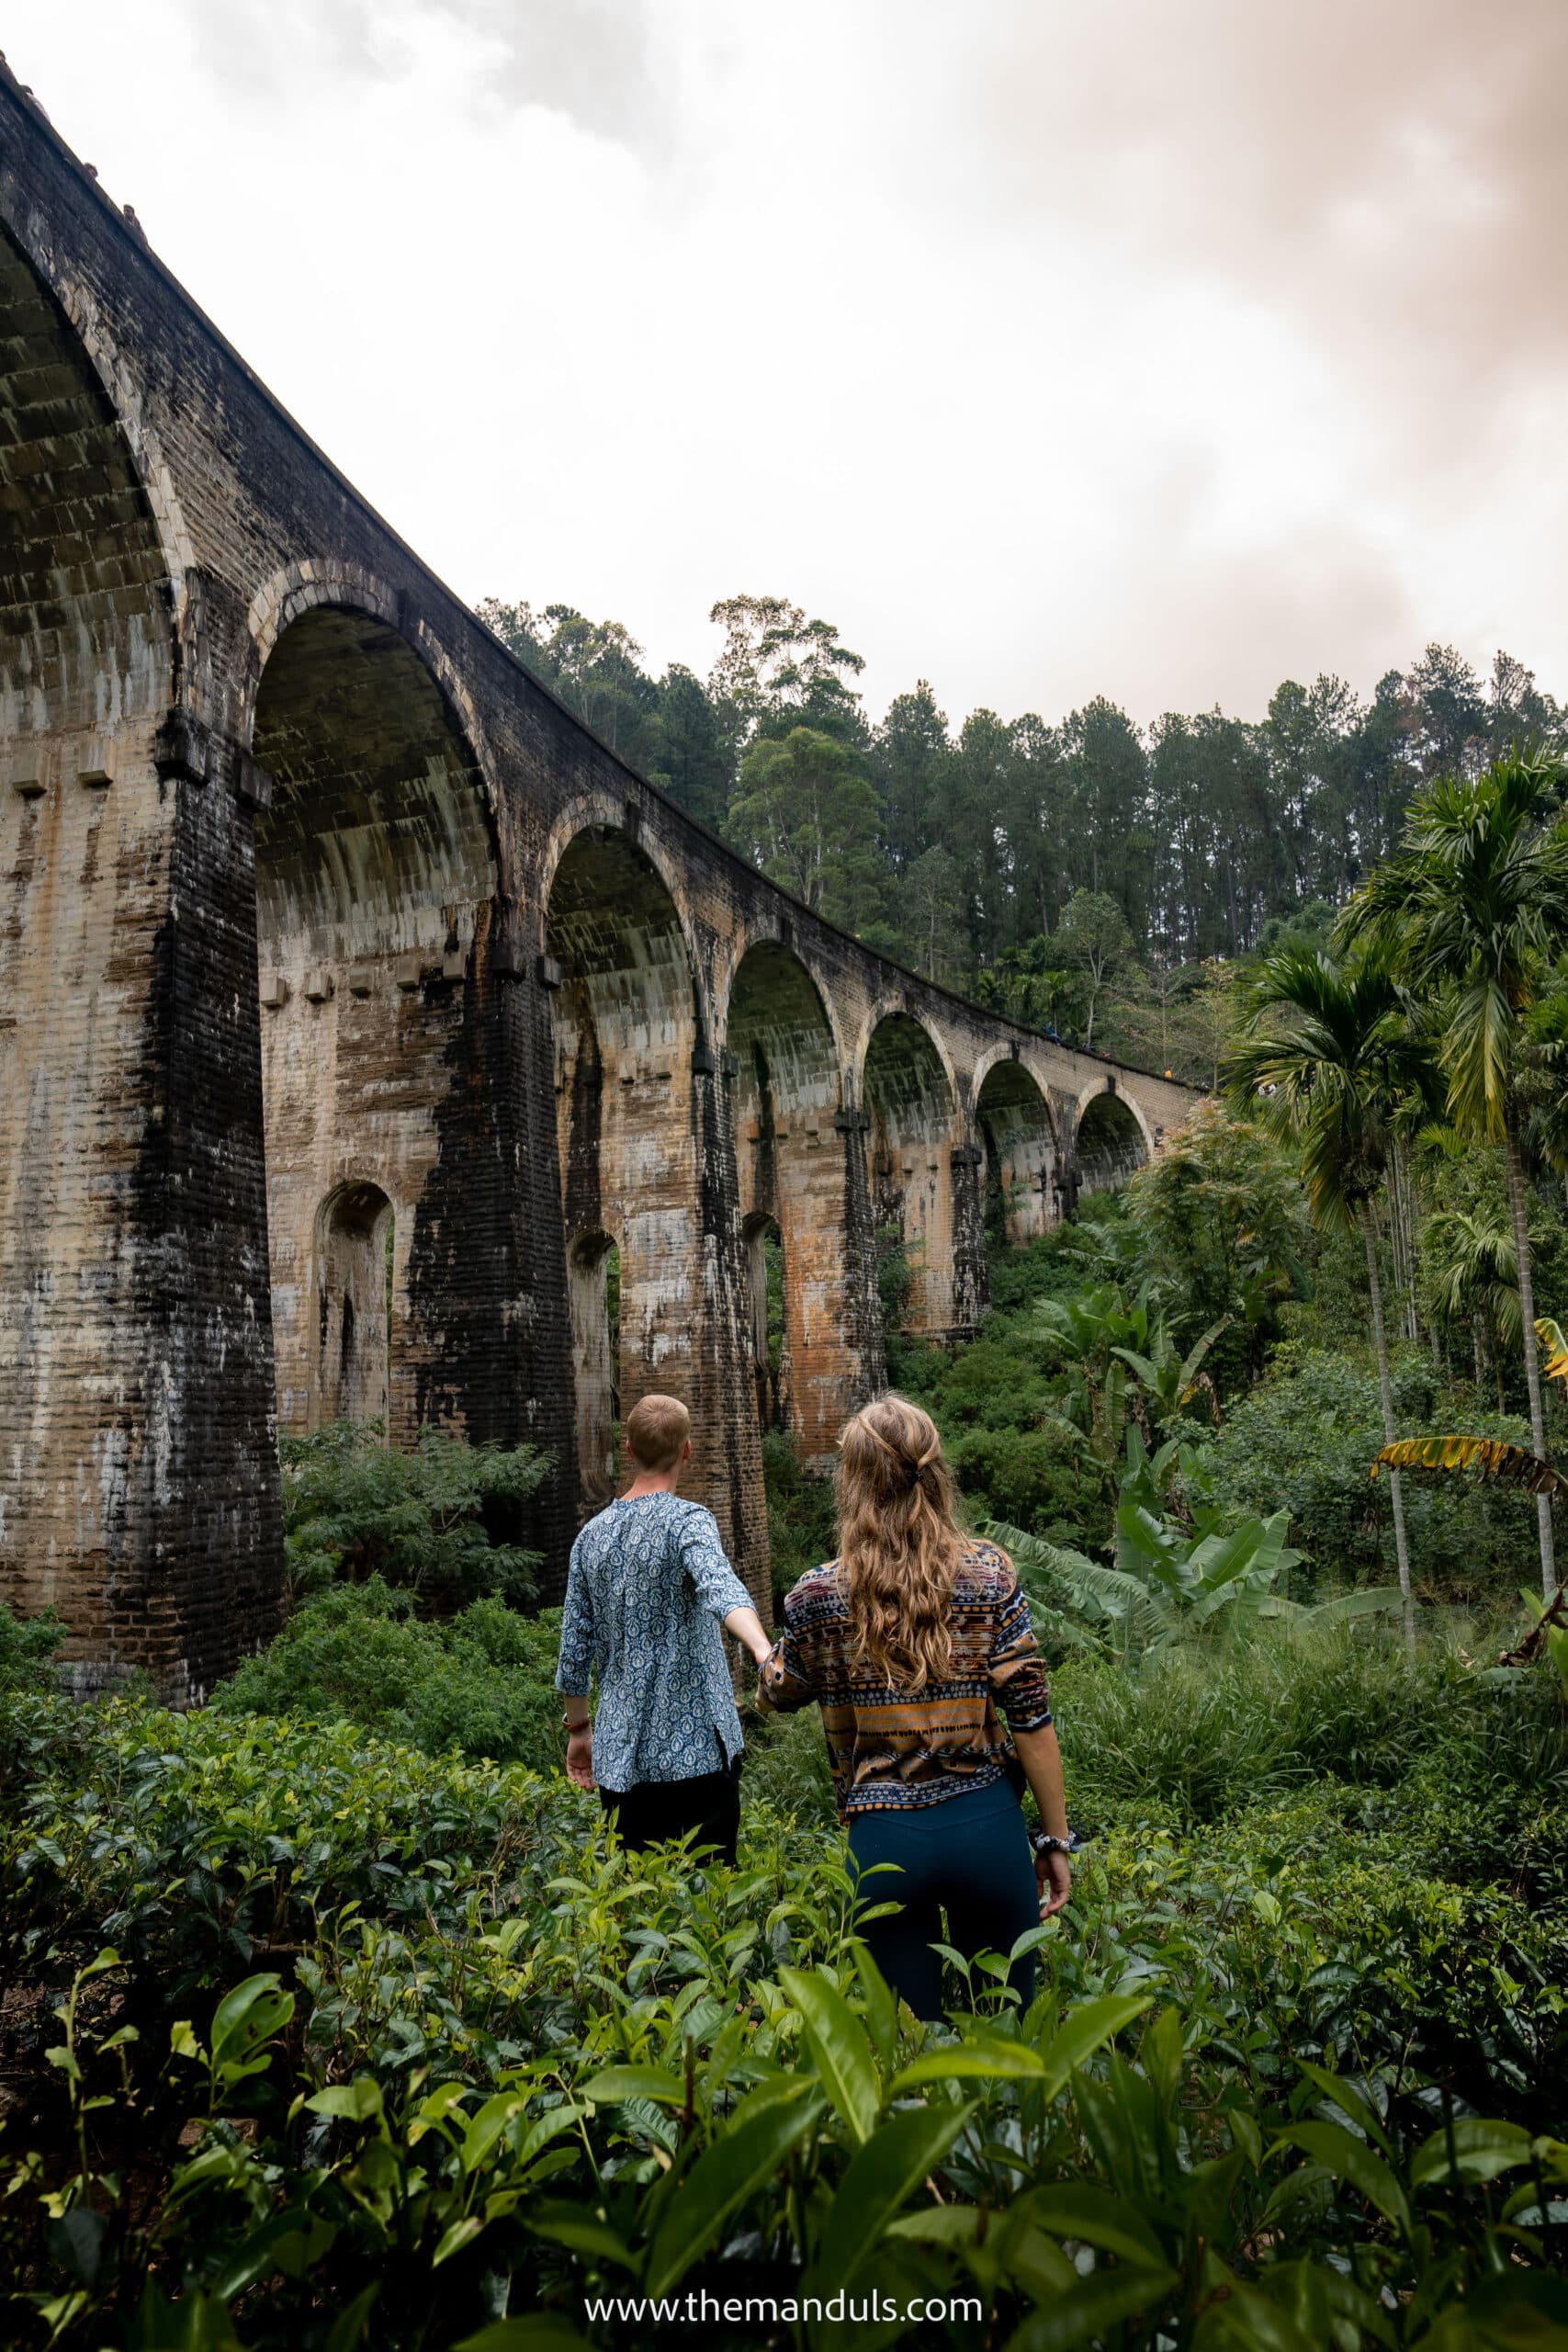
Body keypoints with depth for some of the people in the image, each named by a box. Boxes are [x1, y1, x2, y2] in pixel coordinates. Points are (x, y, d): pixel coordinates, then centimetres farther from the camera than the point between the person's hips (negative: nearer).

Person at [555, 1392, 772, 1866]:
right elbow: (720, 1588, -32)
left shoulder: (592, 1534, 7)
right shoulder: (688, 1521, -10)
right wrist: (765, 1652, -47)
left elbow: (574, 1650, 11)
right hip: (696, 1753, -5)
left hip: (618, 1756, 5)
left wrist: (579, 1729, 23)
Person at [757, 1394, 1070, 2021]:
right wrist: (1055, 1839, 6)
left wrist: (767, 1665, 34)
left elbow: (780, 1693, 13)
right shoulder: (990, 1575, -6)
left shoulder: (817, 1597, -6)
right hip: (987, 1827, 1)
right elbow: (1031, 1718, -4)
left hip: (883, 1840, -1)